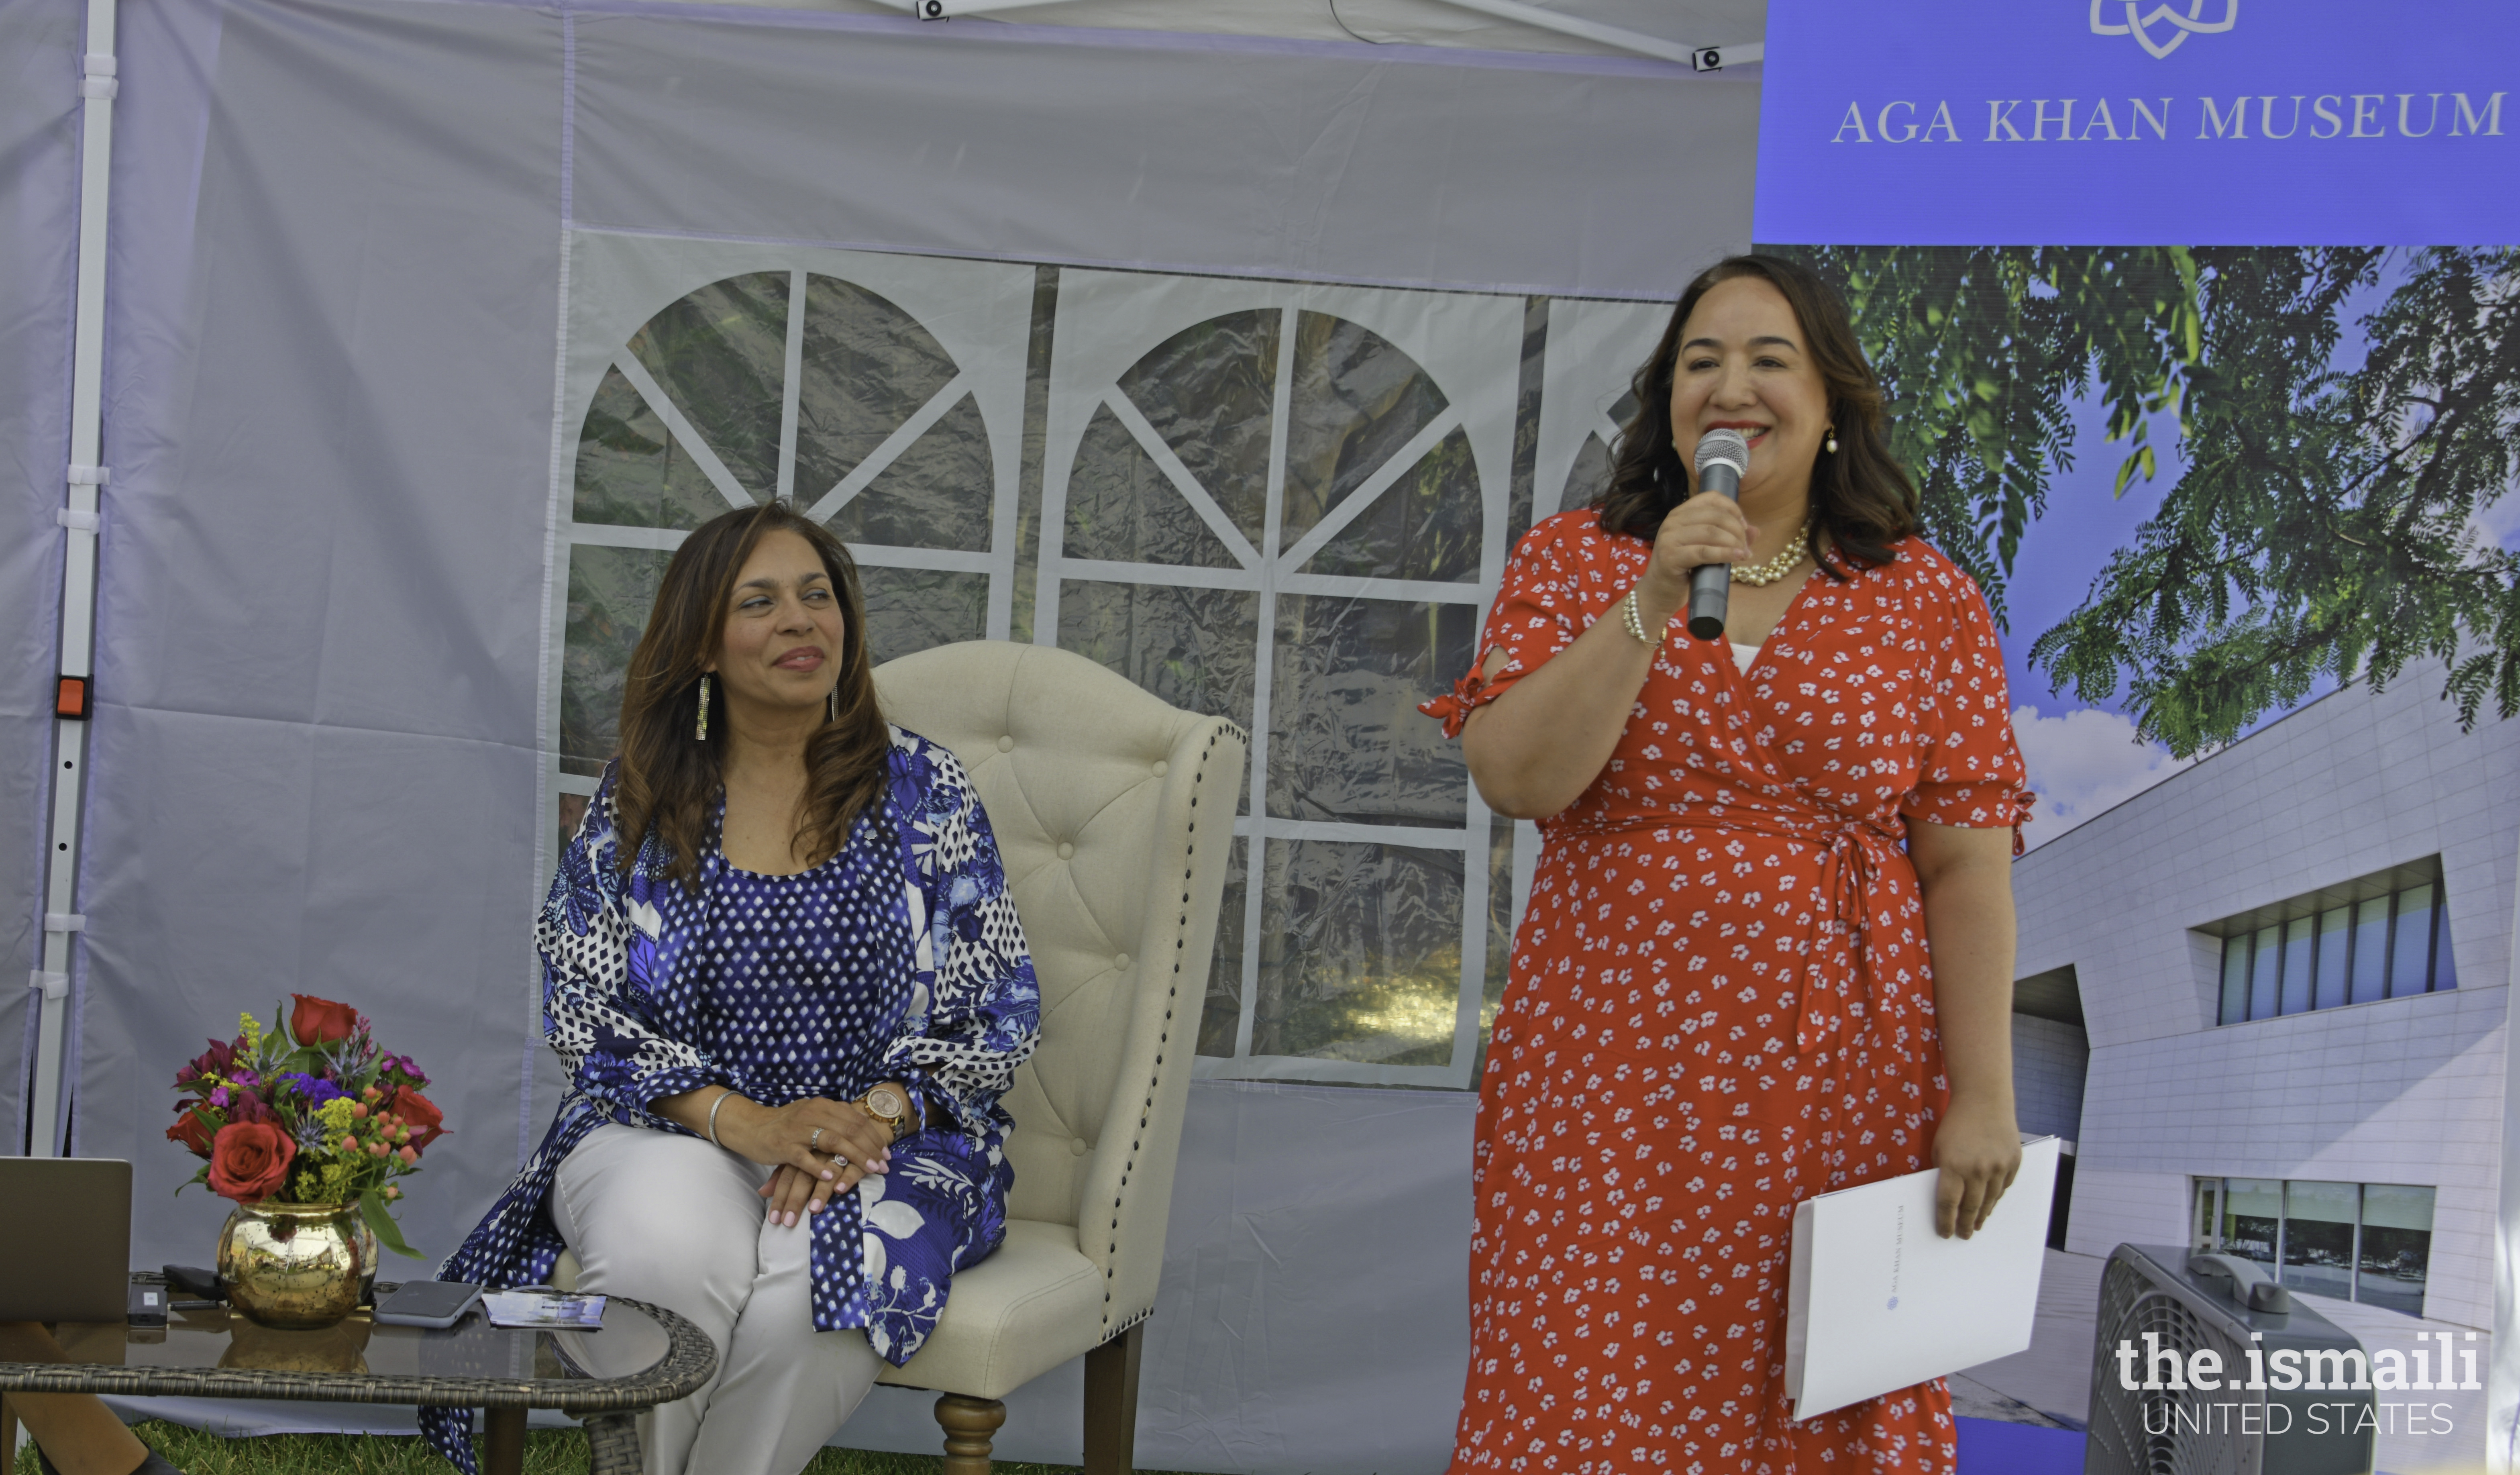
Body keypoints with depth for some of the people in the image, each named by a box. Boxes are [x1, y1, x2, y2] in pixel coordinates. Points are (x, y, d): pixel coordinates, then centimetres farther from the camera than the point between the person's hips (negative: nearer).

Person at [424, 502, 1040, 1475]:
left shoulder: (921, 790, 4)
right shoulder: (636, 798, 5)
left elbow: (993, 1013, 3)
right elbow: (585, 1010, 0)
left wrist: (870, 1118, -16)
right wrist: (746, 1122, -16)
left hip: (883, 1141, 0)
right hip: (667, 1136, 1)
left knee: (805, 1288, -34)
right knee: (665, 1245, -35)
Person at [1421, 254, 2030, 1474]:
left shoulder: (1927, 601, 4)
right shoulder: (1571, 564, 5)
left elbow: (1967, 866, 1)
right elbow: (1512, 780, -10)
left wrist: (1984, 1097, -4)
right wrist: (1650, 605, -18)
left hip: (1839, 1091, 1)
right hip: (1609, 1088, 0)